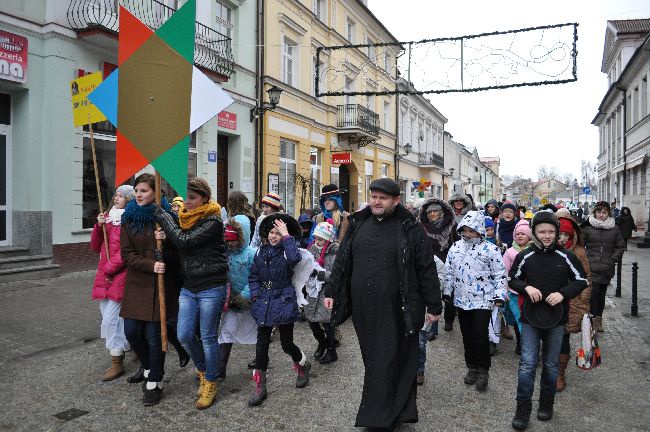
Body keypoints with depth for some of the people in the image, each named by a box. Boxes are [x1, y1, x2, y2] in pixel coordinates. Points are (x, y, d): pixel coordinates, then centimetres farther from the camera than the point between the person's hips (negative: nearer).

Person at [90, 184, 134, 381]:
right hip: (104, 275, 7)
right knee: (107, 315, 13)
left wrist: (110, 269, -11)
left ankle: (117, 363, 2)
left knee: (111, 317, -8)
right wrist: (99, 226, -2)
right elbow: (96, 246, 12)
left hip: (120, 275, -7)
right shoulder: (108, 217, 13)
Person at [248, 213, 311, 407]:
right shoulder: (261, 251, 6)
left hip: (284, 301, -4)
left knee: (287, 343, 5)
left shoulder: (287, 250, -8)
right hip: (264, 302, 4)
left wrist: (287, 236, -25)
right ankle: (260, 387, 15)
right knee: (262, 344, 4)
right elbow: (253, 275, 13)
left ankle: (303, 365, 37)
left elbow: (295, 258, -34)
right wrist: (255, 295, -1)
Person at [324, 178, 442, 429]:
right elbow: (342, 260, 13)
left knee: (389, 363, 2)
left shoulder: (410, 229, -5)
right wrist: (331, 291, 12)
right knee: (372, 360, 12)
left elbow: (427, 270, -3)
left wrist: (434, 306, -2)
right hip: (363, 309, 4)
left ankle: (382, 417, 16)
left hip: (395, 312, -4)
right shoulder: (358, 225, 7)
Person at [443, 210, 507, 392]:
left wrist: (499, 295, -11)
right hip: (462, 300, 5)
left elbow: (500, 275, -4)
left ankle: (483, 372, 9)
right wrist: (447, 292, 11)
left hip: (483, 301, -5)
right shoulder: (455, 248, 6)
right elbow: (449, 272, 13)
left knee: (480, 336, -8)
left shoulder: (491, 249, -7)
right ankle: (472, 367, 28)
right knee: (467, 336, 13)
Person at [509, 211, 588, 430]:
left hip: (556, 319, 1)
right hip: (531, 317, -1)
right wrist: (526, 287, -15)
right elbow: (512, 280, 5)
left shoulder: (566, 256, -5)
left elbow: (581, 280, 3)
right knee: (527, 364, -3)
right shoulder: (525, 256, -4)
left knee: (551, 364, 14)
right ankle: (523, 408, 9)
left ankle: (547, 404, 32)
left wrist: (562, 293, -13)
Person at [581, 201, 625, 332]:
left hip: (606, 269, 3)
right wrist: (585, 259, -6)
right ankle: (593, 318, -2)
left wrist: (613, 260, 1)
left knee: (602, 294, 10)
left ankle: (598, 318, 22)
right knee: (592, 292, -11)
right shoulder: (587, 227, -2)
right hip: (591, 267, -3)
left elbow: (620, 247, 12)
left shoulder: (614, 229, 6)